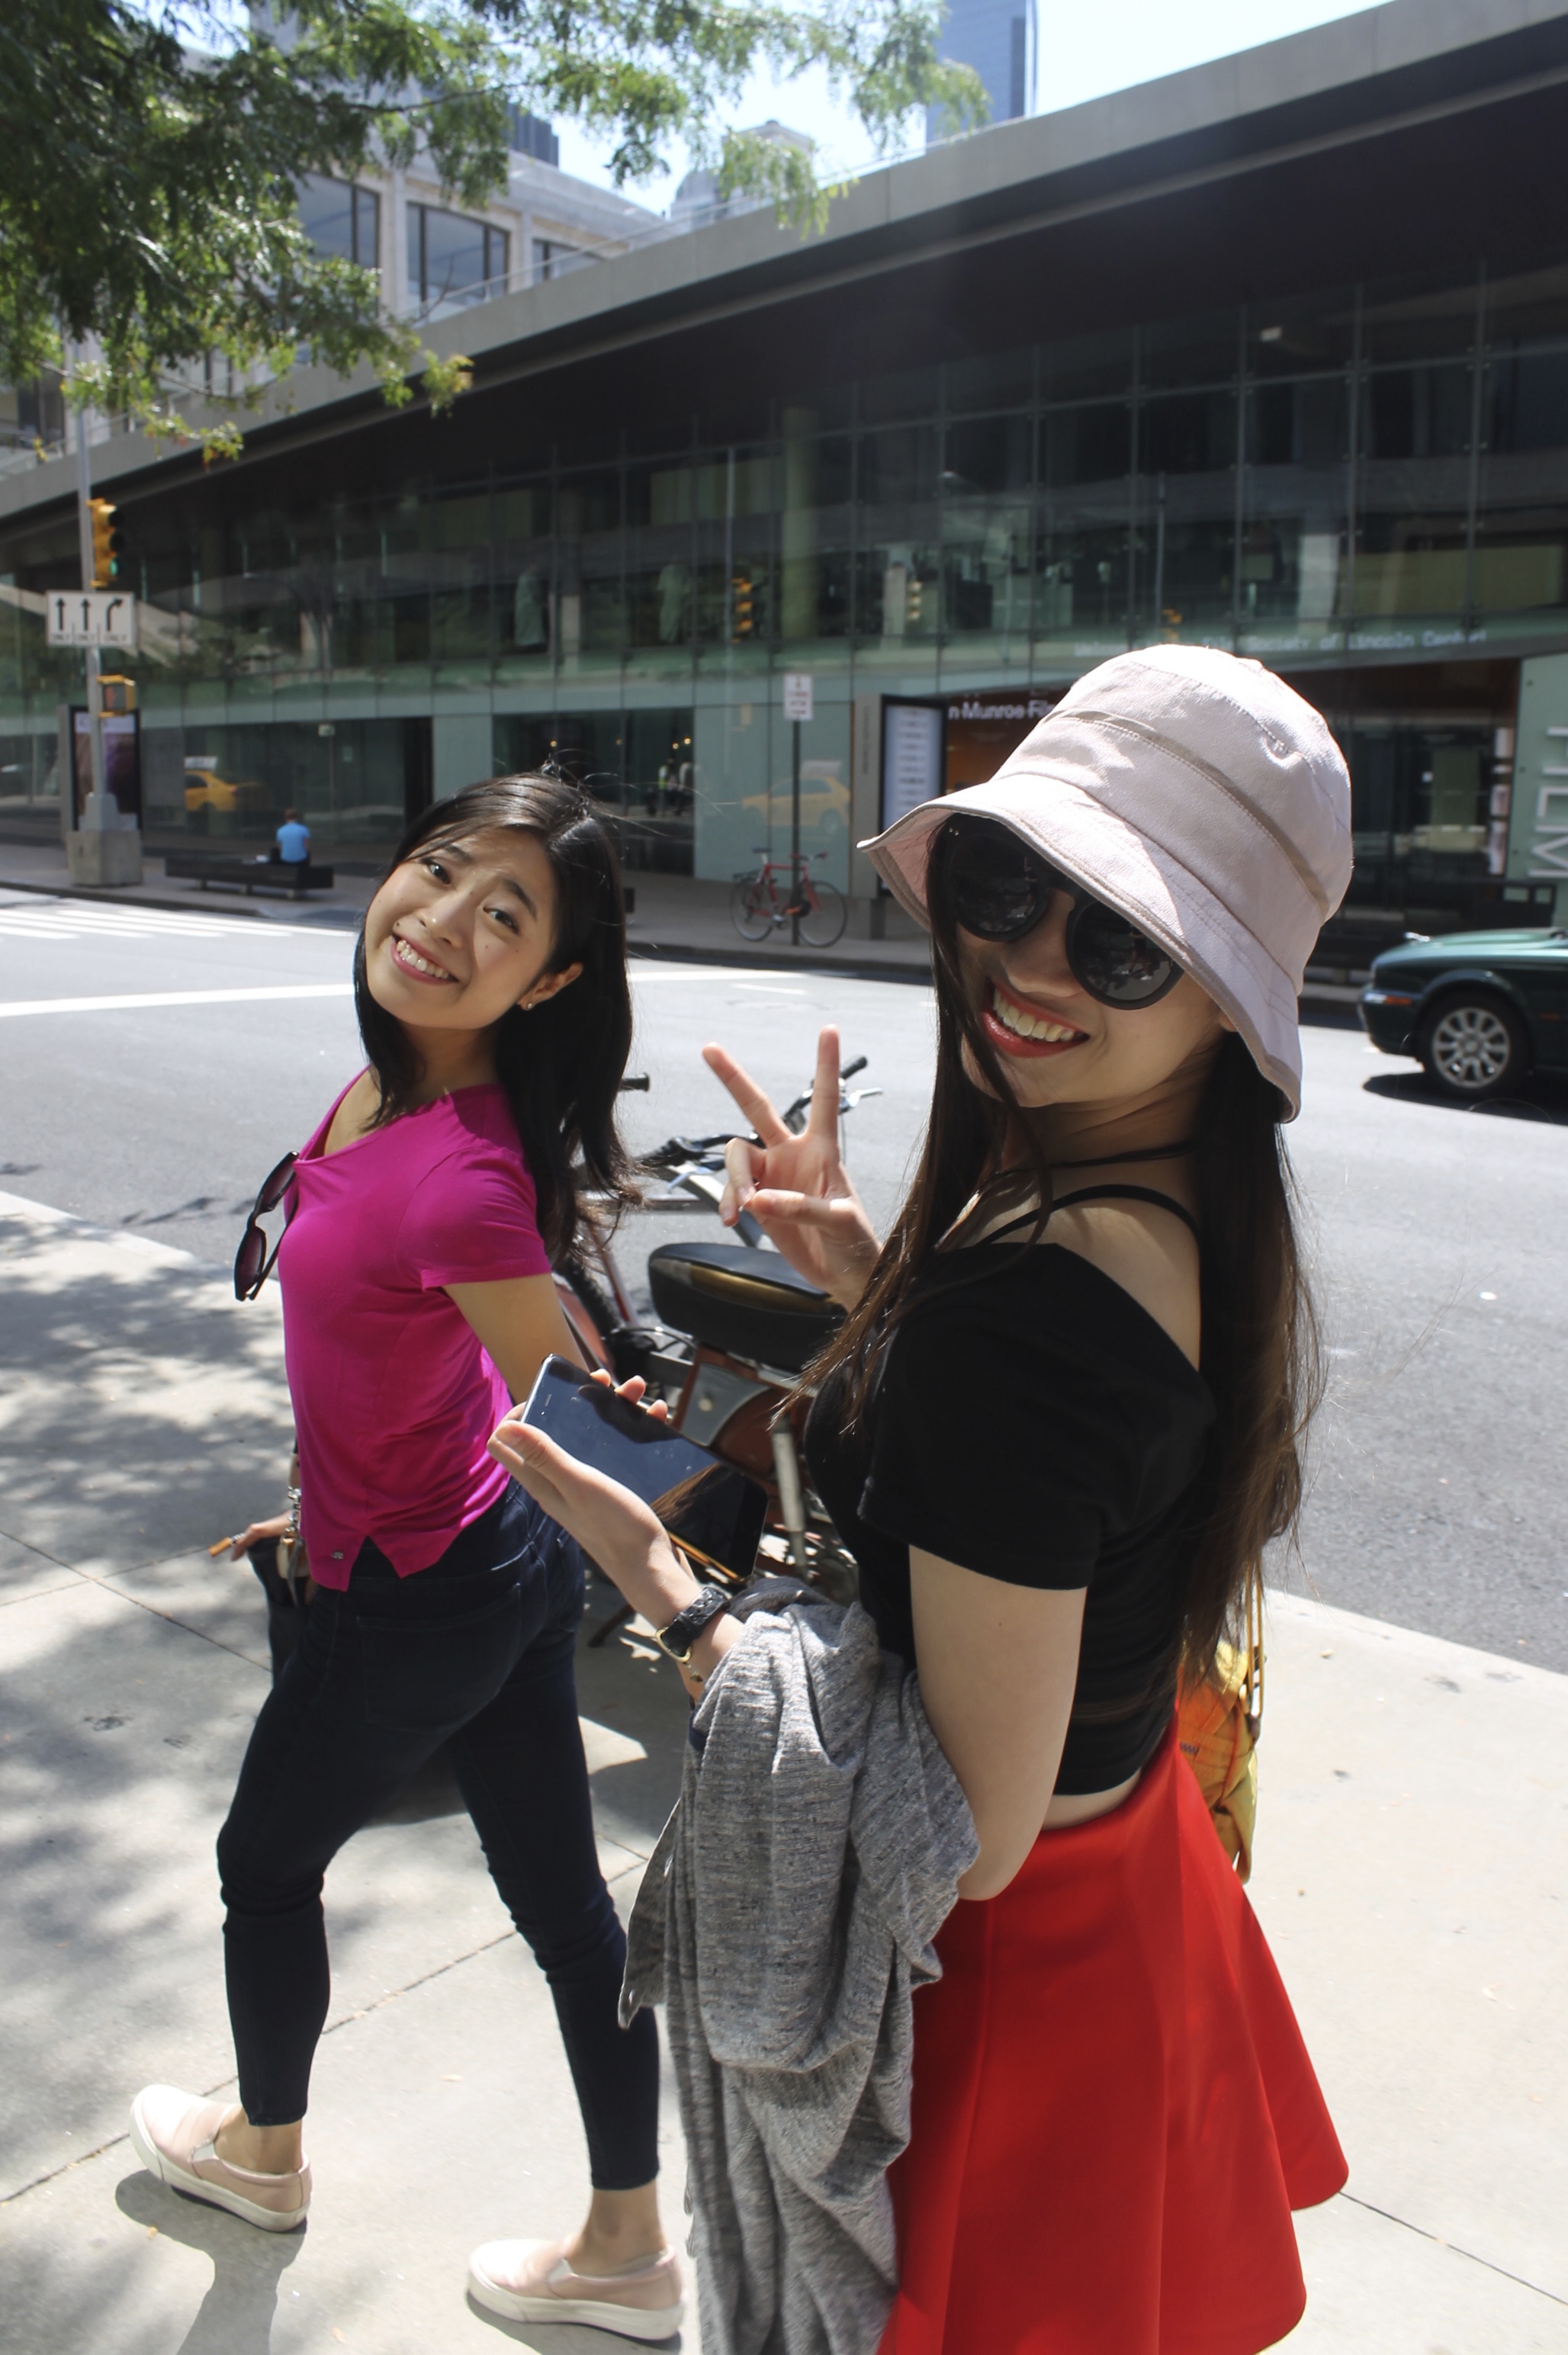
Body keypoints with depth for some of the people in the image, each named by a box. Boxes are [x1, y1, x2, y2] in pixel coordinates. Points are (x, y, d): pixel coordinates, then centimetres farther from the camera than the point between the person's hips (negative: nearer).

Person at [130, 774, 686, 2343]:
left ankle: (262, 2151, 53)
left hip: (412, 1604, -7)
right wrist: (324, 1502, 16)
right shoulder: (388, 1079, -6)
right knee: (562, 1903, 18)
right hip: (509, 1565, 7)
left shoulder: (460, 1181, -33)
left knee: (266, 1866, 22)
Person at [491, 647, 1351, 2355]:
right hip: (1139, 1891, 8)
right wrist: (869, 1278, -4)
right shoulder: (1198, 1223, -7)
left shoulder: (1026, 1296, -35)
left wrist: (656, 1576, -20)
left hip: (1001, 1969, -8)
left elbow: (973, 1835, -29)